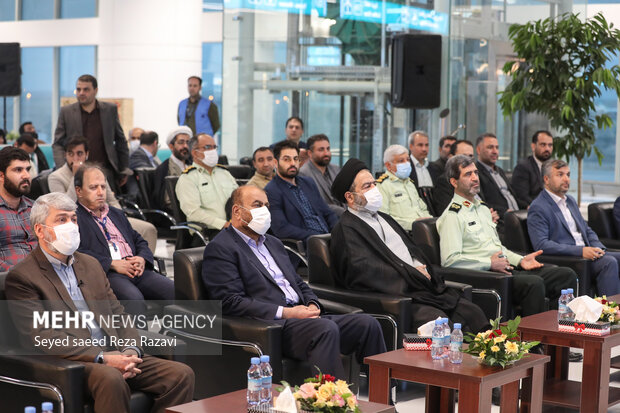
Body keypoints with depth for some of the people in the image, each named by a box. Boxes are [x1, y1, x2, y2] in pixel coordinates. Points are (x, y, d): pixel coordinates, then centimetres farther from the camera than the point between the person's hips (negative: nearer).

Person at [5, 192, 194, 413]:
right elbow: (41, 335, -11)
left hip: (113, 355, 7)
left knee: (181, 374, -15)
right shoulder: (21, 278, -1)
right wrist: (101, 358, -19)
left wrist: (130, 349, -4)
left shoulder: (90, 264, 22)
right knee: (110, 378, -39)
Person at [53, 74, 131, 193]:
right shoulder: (66, 112, 6)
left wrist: (124, 170, 12)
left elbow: (121, 141, 14)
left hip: (105, 170, 1)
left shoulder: (110, 110, 8)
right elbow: (57, 144, 6)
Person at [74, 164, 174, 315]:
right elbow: (76, 252, -11)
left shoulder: (116, 214, 30)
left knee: (175, 291, -18)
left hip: (136, 270, 7)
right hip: (106, 274, -7)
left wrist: (142, 258, 3)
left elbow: (139, 241, 28)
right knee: (134, 298, -37)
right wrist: (112, 264, -15)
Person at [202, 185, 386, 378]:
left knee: (367, 324, -11)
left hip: (302, 317, 8)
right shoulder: (220, 249, -1)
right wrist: (285, 312, -16)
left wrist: (312, 305, 3)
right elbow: (230, 302, -12)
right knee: (326, 328, -34)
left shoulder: (273, 243, 26)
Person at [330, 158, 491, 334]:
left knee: (473, 312, -8)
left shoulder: (384, 218, 27)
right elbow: (362, 270, -16)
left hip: (426, 286, 9)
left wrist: (425, 271, 5)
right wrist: (412, 274, -11)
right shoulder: (345, 230, -3)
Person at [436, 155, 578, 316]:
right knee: (534, 283, -34)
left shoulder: (483, 208, 25)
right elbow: (450, 260, -14)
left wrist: (520, 260, 12)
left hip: (507, 269, 9)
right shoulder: (452, 216, -4)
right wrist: (490, 263, -15)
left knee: (567, 275, -5)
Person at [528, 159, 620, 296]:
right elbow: (541, 245, -18)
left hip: (586, 252, 9)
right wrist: (580, 251, -23)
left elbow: (588, 231, 26)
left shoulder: (570, 200, 22)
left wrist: (599, 248, 2)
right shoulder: (538, 208, -7)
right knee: (609, 262, -28)